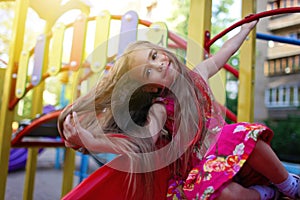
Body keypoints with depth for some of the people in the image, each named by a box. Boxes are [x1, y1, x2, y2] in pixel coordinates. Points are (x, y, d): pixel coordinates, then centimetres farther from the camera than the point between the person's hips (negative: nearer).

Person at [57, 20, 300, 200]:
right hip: (200, 169, -4)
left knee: (246, 137, -28)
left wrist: (247, 27, 30)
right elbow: (142, 142, -34)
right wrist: (91, 141, -49)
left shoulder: (196, 75, -2)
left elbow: (227, 49, 14)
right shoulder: (160, 108, -18)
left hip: (224, 144, 5)